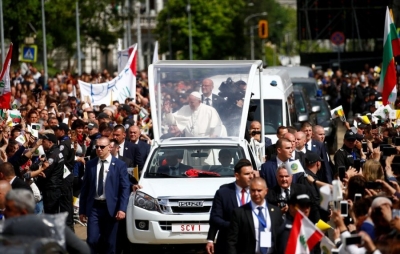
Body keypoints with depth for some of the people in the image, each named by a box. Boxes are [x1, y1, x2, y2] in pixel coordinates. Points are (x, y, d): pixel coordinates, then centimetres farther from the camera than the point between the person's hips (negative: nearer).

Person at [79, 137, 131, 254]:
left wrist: (122, 209, -14)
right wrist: (82, 210, 6)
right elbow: (84, 188, 10)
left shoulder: (120, 165, 1)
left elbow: (125, 188, -4)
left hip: (111, 208, -2)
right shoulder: (90, 164, 8)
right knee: (92, 240, -7)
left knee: (109, 243, 4)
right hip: (94, 207, 2)